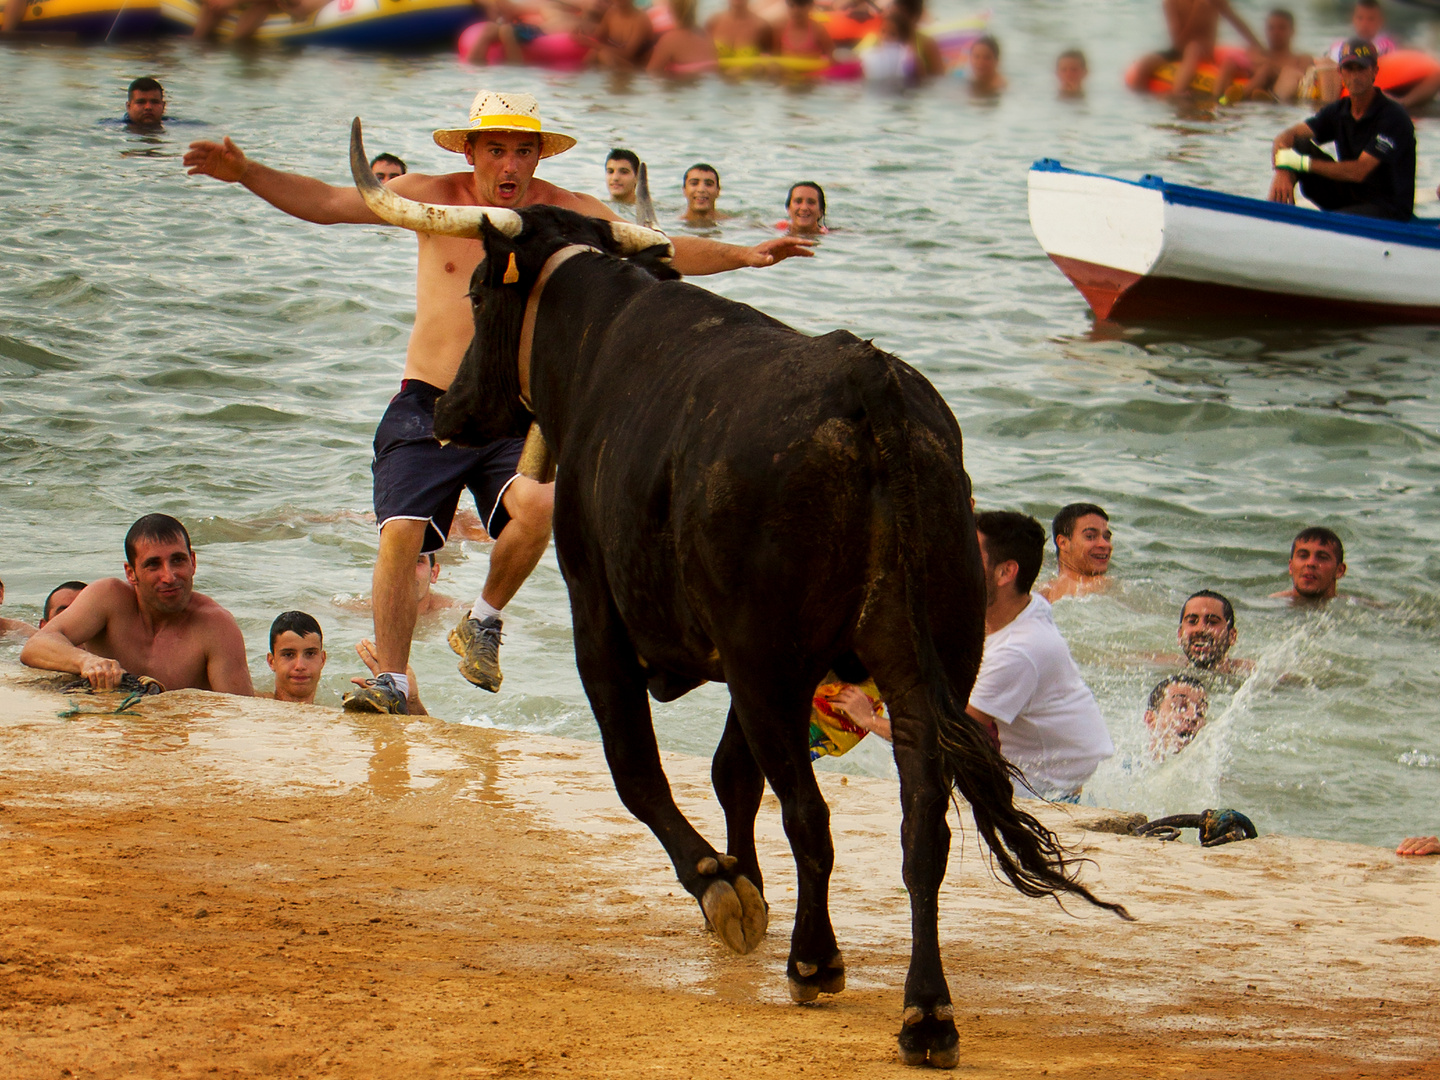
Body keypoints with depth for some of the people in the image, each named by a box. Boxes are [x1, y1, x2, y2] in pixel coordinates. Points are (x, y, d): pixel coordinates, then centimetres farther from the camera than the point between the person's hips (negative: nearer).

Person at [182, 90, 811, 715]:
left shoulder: (569, 214, 0)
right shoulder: (435, 199, 0)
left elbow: (661, 252, 1)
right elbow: (325, 203, 0)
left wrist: (743, 256, -12)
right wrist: (246, 174, -11)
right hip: (427, 407, 0)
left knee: (537, 506, -27)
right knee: (399, 532, -14)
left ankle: (483, 623, 0)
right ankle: (390, 681, -1)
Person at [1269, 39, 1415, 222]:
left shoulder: (1392, 116, -18)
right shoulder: (1338, 111, 4)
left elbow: (1358, 171, -25)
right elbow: (1284, 138, -5)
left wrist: (1304, 163, -26)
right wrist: (1282, 172, -27)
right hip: (1349, 197, 7)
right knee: (1298, 145, -8)